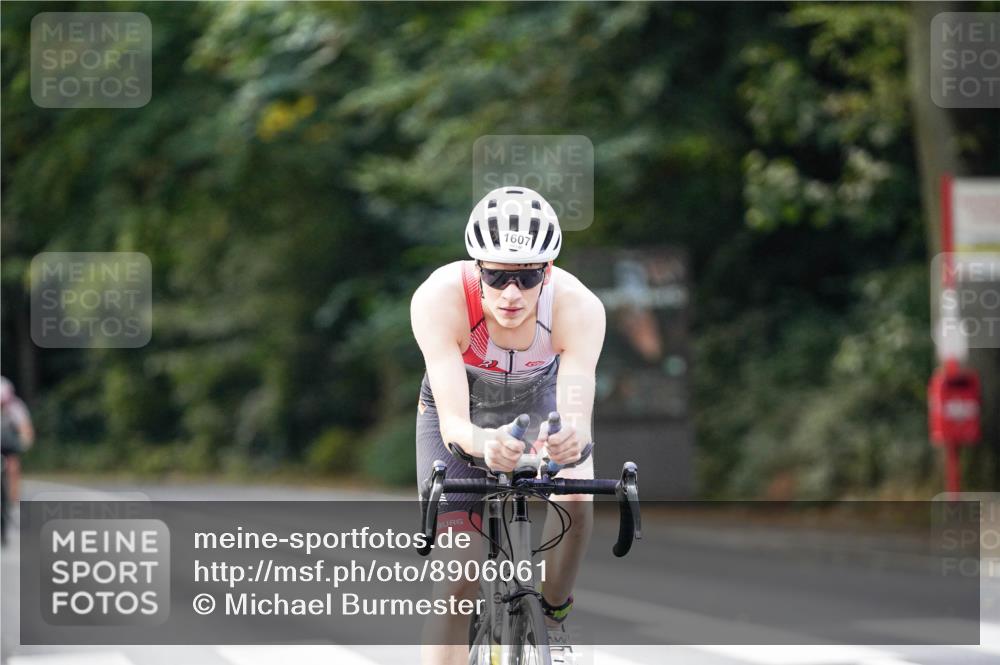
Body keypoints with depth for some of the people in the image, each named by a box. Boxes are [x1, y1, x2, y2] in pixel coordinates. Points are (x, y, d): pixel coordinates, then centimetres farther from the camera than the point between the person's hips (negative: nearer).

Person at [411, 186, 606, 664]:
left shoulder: (579, 307, -34)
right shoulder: (438, 299, -38)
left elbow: (577, 418, -42)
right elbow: (452, 421, -43)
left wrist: (572, 438, -66)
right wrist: (483, 443, -66)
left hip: (539, 398, 1)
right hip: (463, 413, -1)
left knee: (576, 498, -28)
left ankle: (552, 612, 0)